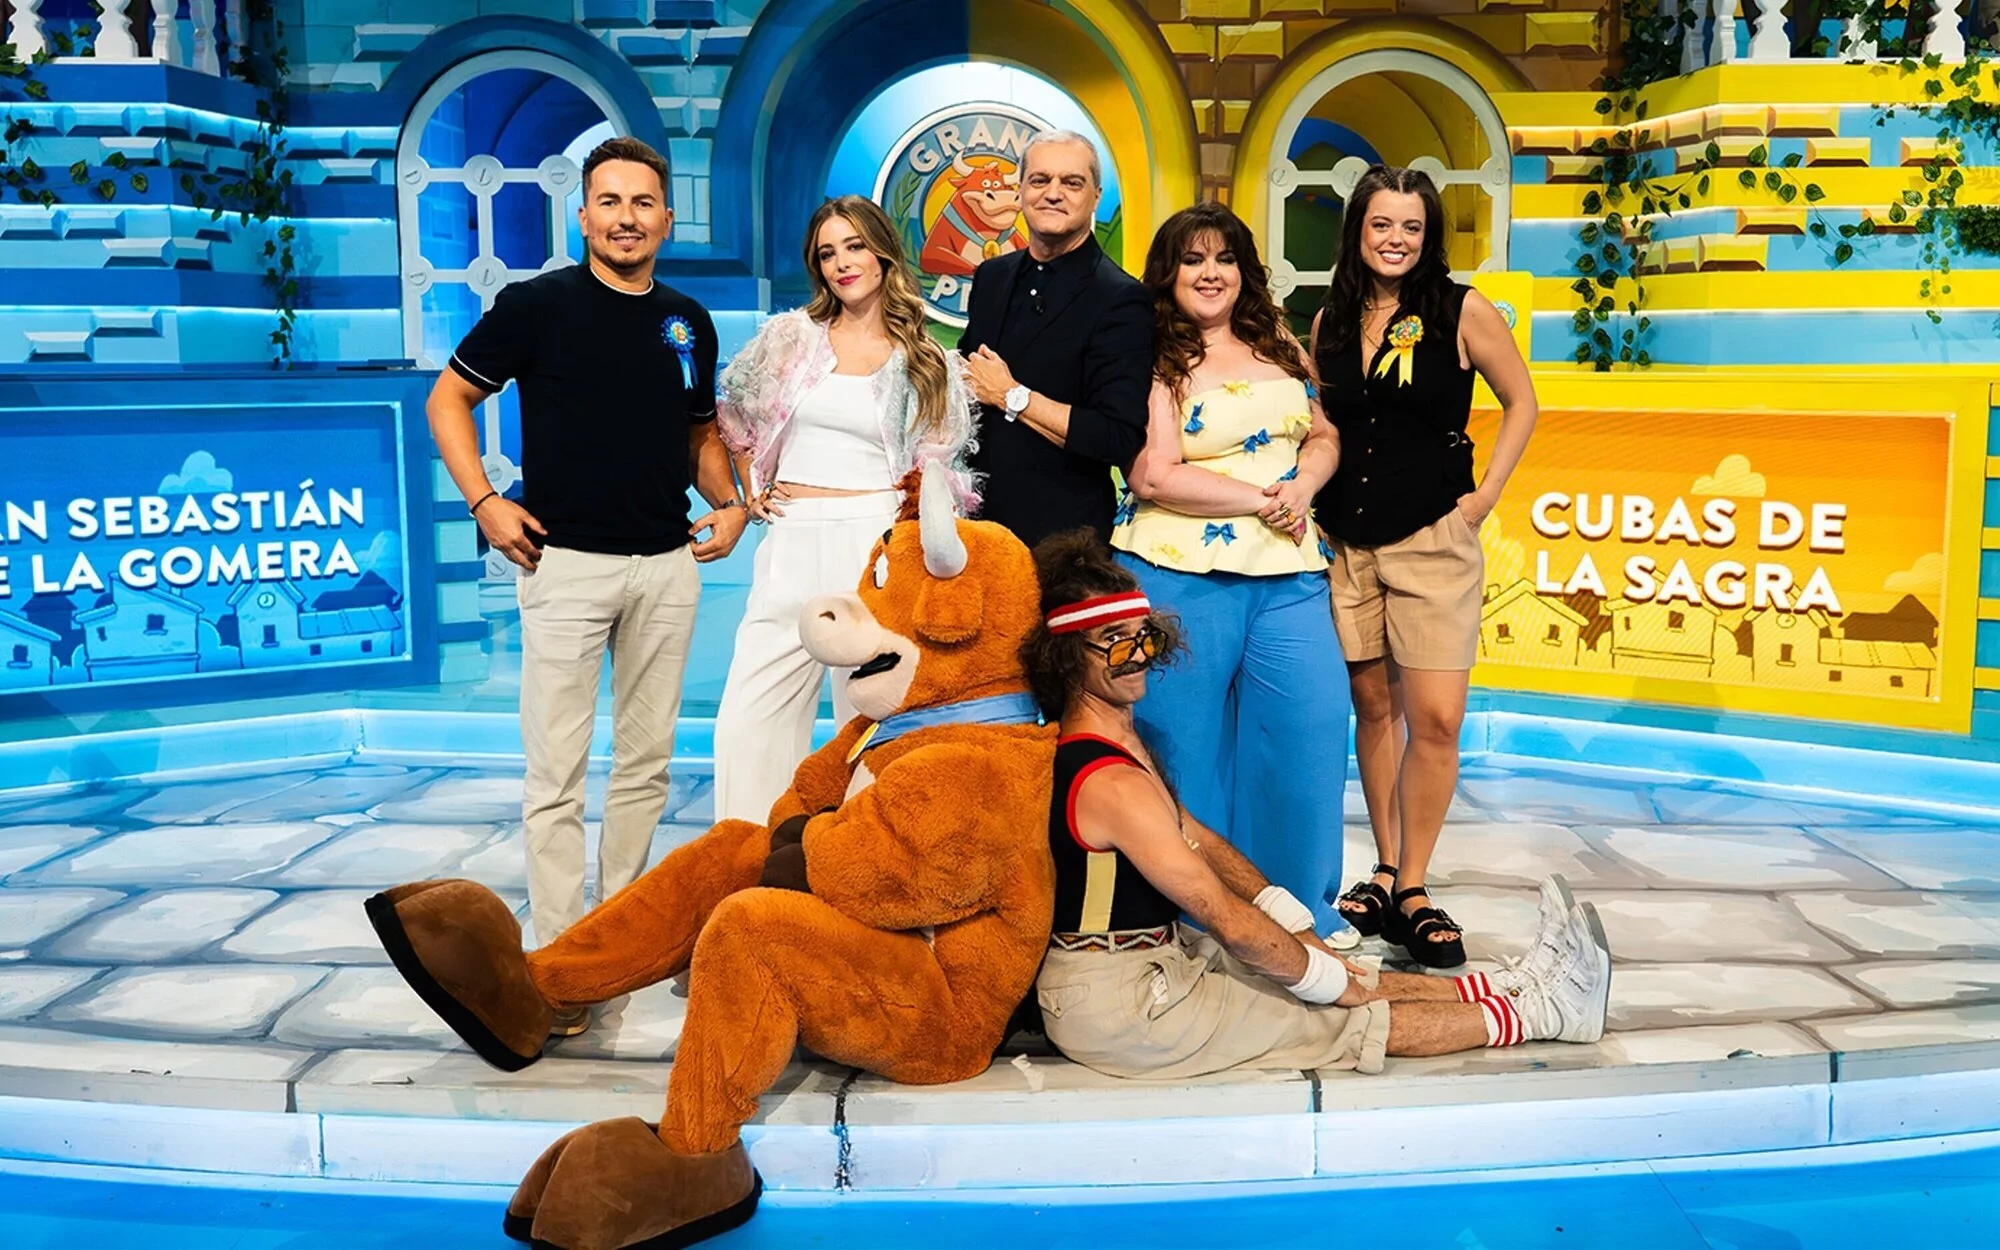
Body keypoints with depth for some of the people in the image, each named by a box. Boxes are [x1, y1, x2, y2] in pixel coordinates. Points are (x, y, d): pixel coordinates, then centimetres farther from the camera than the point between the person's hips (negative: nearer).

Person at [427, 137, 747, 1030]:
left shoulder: (689, 322, 10)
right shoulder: (538, 305, -3)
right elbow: (448, 400, 3)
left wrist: (727, 502, 5)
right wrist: (484, 502, -8)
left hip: (668, 564, 5)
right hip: (565, 562, -4)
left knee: (646, 761, 11)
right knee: (556, 771, -4)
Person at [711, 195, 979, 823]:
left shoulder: (930, 364, 7)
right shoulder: (790, 336, 10)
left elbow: (938, 473, 9)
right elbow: (736, 419, 23)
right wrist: (752, 492, 14)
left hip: (878, 547, -2)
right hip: (793, 545, 2)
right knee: (750, 718, -1)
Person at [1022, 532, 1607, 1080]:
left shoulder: (1120, 737, 8)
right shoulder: (1113, 784, -26)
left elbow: (1199, 839, 13)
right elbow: (1231, 921, -22)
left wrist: (1303, 936, 8)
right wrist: (1329, 978, -9)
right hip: (1116, 1004, -9)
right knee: (1349, 1019, -1)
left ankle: (1512, 985, 20)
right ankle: (1537, 1013, 8)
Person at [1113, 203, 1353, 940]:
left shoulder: (1279, 347, 15)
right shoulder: (1155, 362, -2)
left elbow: (1323, 436, 17)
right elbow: (1155, 475, -12)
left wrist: (1303, 487, -5)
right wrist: (1262, 500, -11)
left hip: (1287, 573, 4)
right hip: (1179, 575, -4)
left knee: (1310, 721, -4)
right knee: (1184, 740, 3)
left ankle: (1302, 906, 12)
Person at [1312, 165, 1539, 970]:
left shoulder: (1463, 312, -3)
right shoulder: (1331, 321, 8)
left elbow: (1521, 401, 5)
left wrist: (1487, 494, -2)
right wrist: (1308, 493, 5)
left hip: (1433, 541, -3)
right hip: (1345, 541, 4)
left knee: (1435, 721, -8)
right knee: (1373, 708, 10)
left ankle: (1412, 890, 3)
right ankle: (1385, 870, 21)